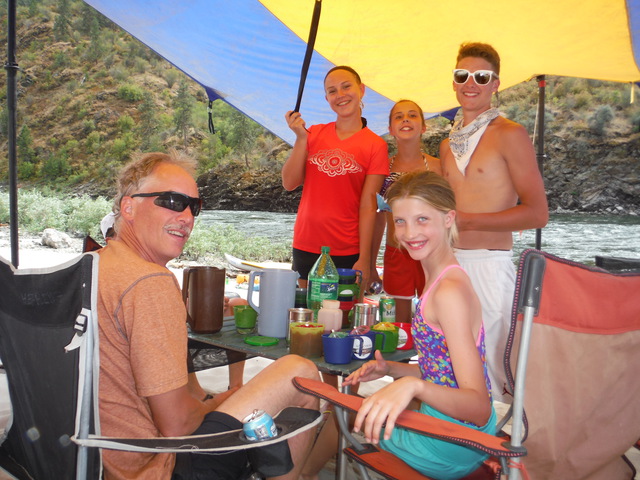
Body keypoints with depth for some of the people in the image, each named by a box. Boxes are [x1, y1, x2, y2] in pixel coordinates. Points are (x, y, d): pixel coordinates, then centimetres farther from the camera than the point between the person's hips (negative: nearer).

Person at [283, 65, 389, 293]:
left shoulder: (375, 145, -2)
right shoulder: (314, 133, 8)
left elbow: (368, 206, -7)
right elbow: (289, 183, 1)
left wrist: (364, 259, -10)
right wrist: (301, 138, -7)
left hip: (347, 253, -3)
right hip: (305, 248, 3)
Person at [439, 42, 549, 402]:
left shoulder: (510, 135, -3)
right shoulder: (449, 144, 18)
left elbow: (537, 213, -10)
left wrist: (465, 220, -13)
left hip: (490, 265, -6)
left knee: (492, 377, -6)